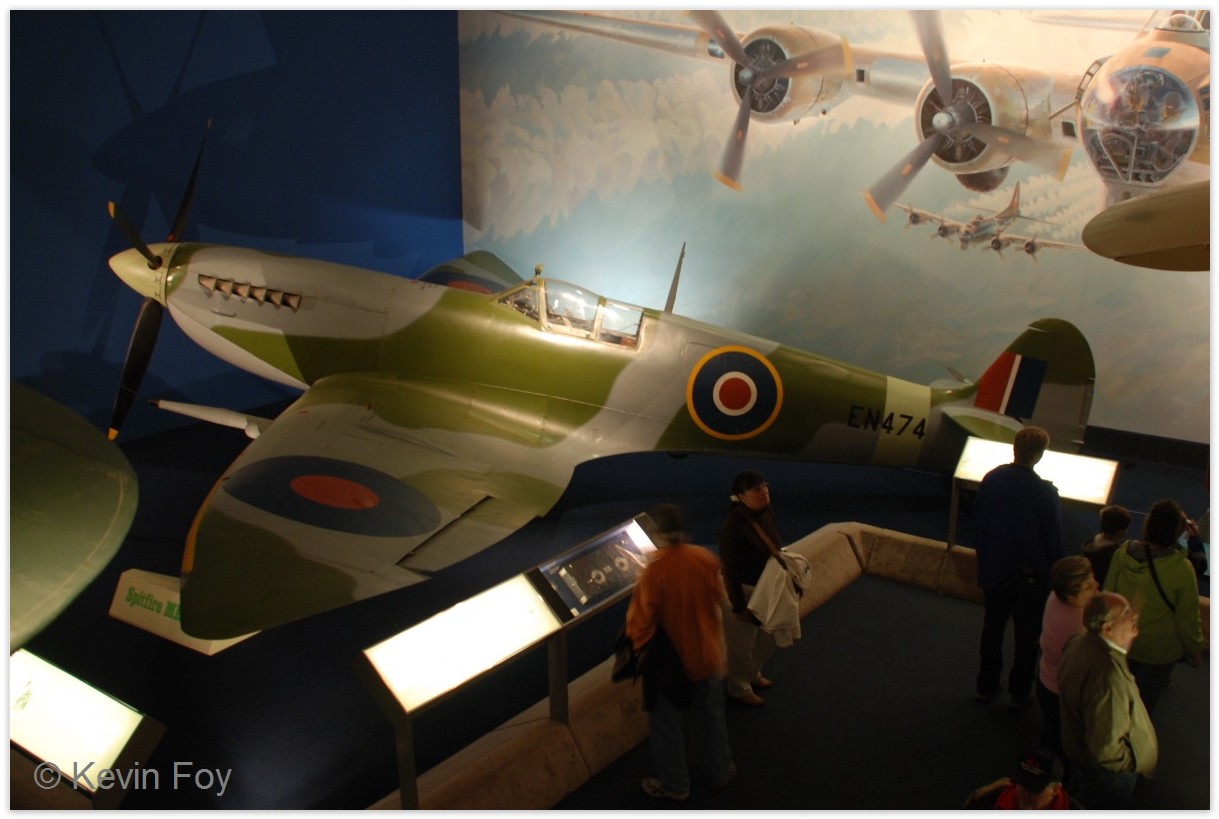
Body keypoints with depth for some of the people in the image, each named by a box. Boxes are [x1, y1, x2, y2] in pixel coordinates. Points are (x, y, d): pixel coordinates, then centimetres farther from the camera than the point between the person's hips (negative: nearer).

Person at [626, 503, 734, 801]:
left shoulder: (654, 571, -28)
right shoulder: (705, 558, -14)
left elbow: (640, 623, -20)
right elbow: (718, 599, 3)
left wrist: (639, 647, 0)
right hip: (705, 653, 5)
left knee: (666, 723, 17)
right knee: (711, 715, 25)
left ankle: (674, 785, 32)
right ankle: (721, 770, 42)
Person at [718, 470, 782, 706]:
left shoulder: (767, 512, -6)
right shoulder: (733, 525, -29)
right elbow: (729, 569, -23)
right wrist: (738, 606, -18)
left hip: (767, 588, 8)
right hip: (743, 590, -8)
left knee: (767, 637, 26)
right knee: (741, 644, 12)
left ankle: (752, 675, 51)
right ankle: (740, 689, 35)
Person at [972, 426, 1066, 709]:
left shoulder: (991, 480, -11)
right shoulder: (1045, 493, -23)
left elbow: (978, 524, 0)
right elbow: (1054, 542, -14)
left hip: (993, 571, 4)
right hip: (1030, 577, -4)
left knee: (992, 628, 20)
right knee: (1026, 636, 15)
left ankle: (985, 686, 32)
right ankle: (1019, 693, 28)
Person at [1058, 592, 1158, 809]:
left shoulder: (1080, 642, -13)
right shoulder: (1108, 675, -41)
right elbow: (1105, 748, -36)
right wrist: (1139, 760, -19)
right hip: (1106, 769, -8)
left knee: (1081, 805, 31)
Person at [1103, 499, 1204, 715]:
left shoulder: (1122, 554, -19)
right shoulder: (1181, 569, -30)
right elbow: (1188, 618, -17)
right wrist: (1194, 650, 2)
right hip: (1159, 651, -3)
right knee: (1145, 702, 21)